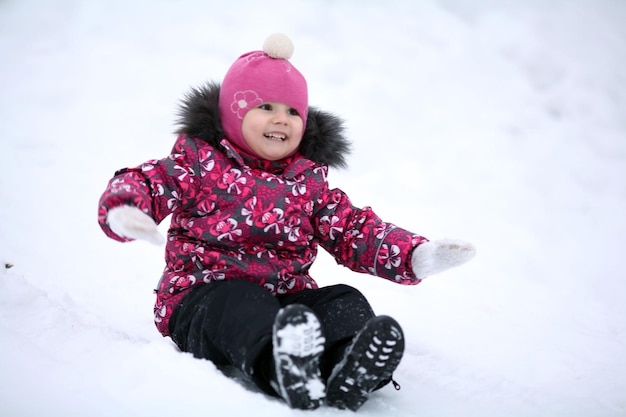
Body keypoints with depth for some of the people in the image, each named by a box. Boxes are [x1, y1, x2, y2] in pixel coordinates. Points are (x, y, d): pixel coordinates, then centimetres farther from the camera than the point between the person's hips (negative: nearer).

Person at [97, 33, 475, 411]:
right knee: (240, 302, -35)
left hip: (287, 300, 4)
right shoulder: (200, 163, 3)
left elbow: (355, 230, 10)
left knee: (346, 301, -21)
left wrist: (417, 256, -7)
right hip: (204, 299, -3)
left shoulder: (309, 181, 14)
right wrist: (124, 214, -32)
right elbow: (145, 183, -6)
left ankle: (346, 376, -55)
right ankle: (278, 367, -68)